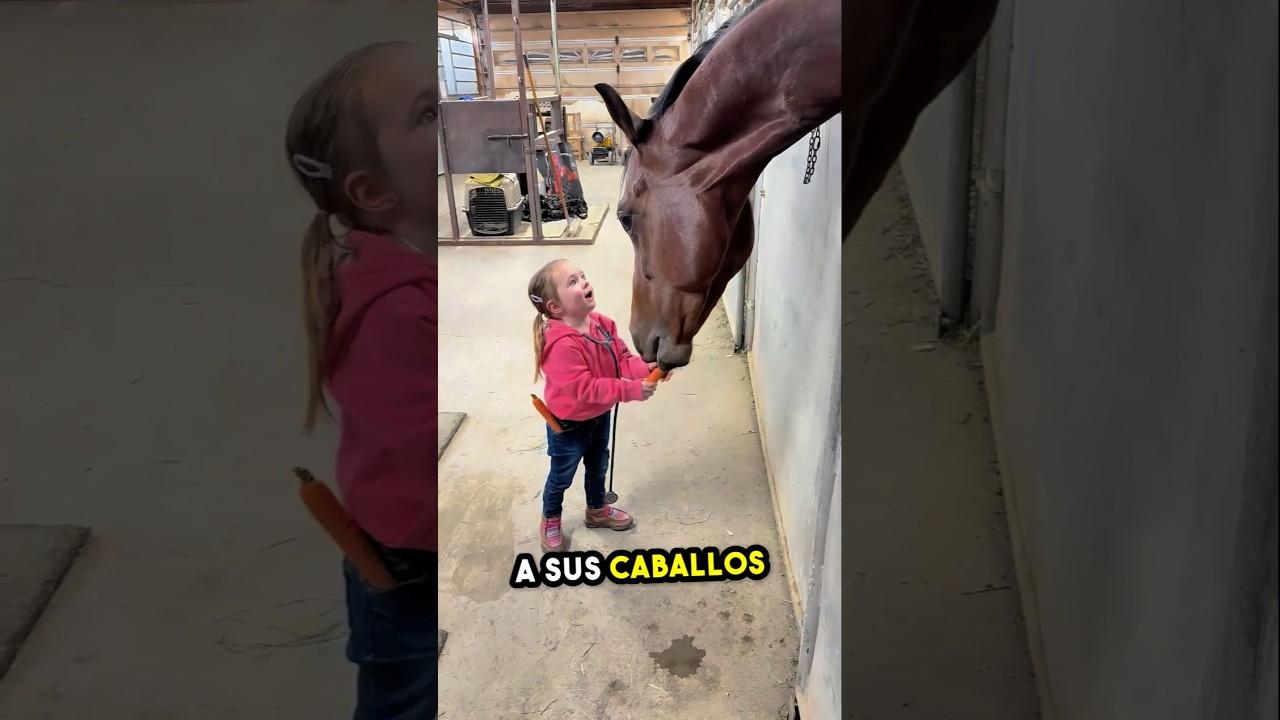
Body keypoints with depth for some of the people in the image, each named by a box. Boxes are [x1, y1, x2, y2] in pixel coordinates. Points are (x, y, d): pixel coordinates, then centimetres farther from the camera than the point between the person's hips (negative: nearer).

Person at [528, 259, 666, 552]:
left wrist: (645, 368, -26)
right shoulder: (561, 345, -37)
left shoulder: (602, 324, -10)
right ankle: (550, 521, 43)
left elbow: (622, 358, -4)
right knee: (562, 476, 16)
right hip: (569, 424, -7)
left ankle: (597, 510, 54)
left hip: (600, 416, 7)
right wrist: (632, 390, -39)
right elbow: (585, 389, -37)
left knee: (598, 466, 28)